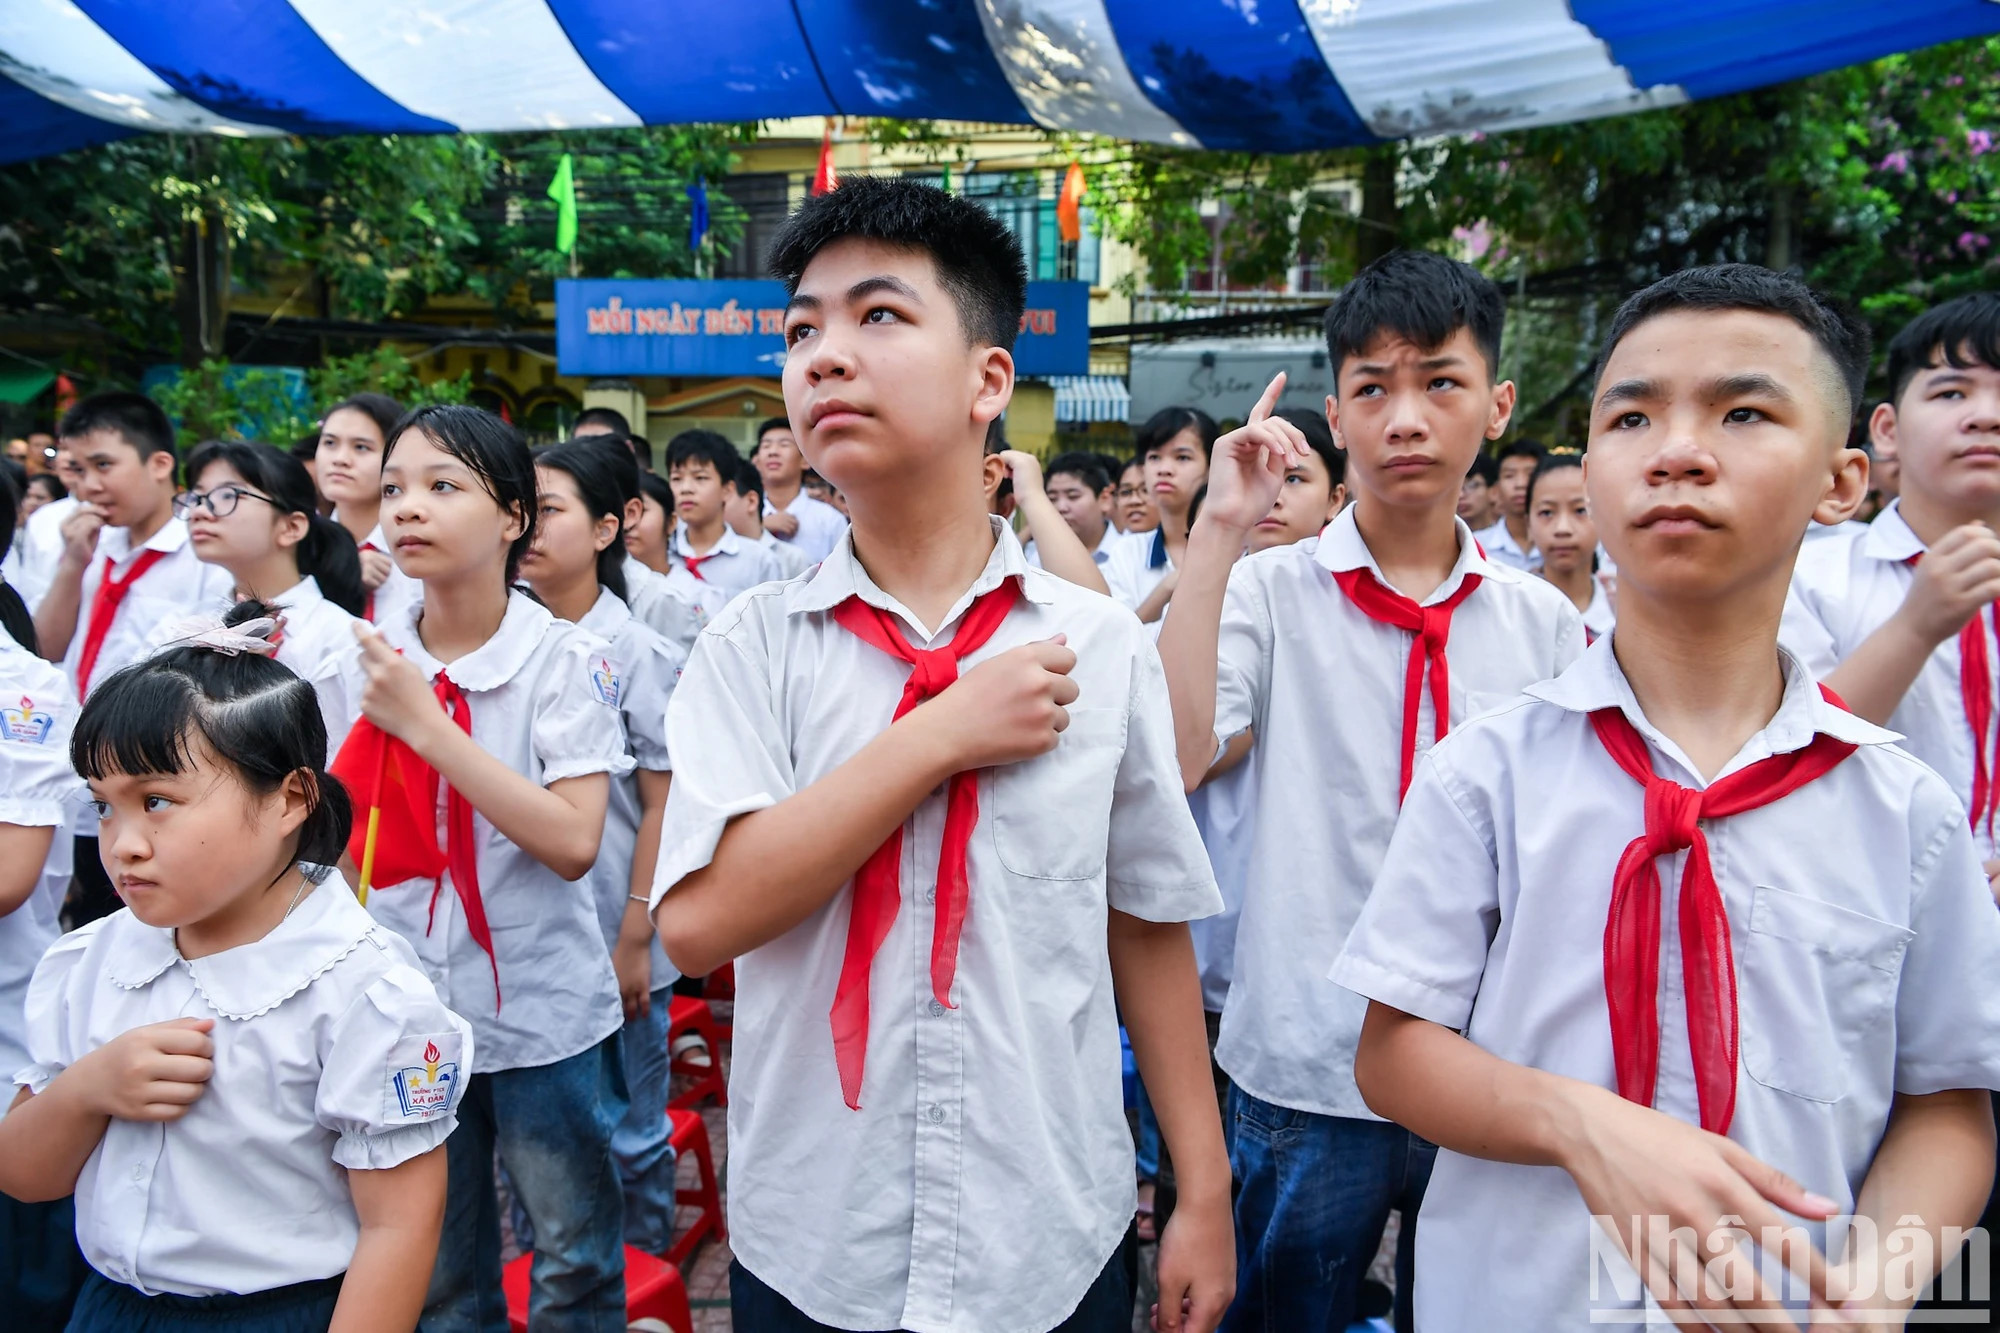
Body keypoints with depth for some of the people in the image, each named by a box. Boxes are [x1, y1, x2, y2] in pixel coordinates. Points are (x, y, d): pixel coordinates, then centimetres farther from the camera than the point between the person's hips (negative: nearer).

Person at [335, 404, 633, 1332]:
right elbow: (344, 836, 10)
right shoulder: (369, 660, 0)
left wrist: (428, 727, -24)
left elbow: (573, 843, -24)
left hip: (542, 1012, -4)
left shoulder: (564, 659, -13)